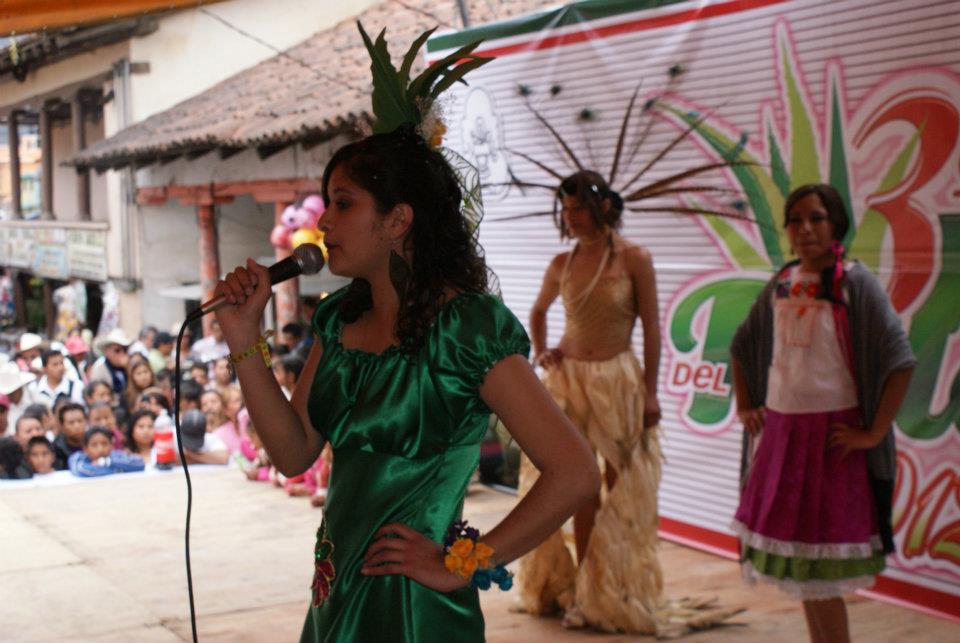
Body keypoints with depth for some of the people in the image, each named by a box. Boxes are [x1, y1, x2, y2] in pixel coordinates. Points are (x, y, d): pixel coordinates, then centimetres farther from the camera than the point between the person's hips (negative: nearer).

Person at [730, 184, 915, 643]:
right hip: (780, 430, 6)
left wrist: (874, 434, -17)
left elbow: (900, 360, -16)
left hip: (832, 436, -6)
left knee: (819, 565, -3)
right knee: (795, 559, 12)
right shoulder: (781, 284, 8)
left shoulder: (854, 283, -9)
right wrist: (744, 407, 15)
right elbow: (742, 347, 23)